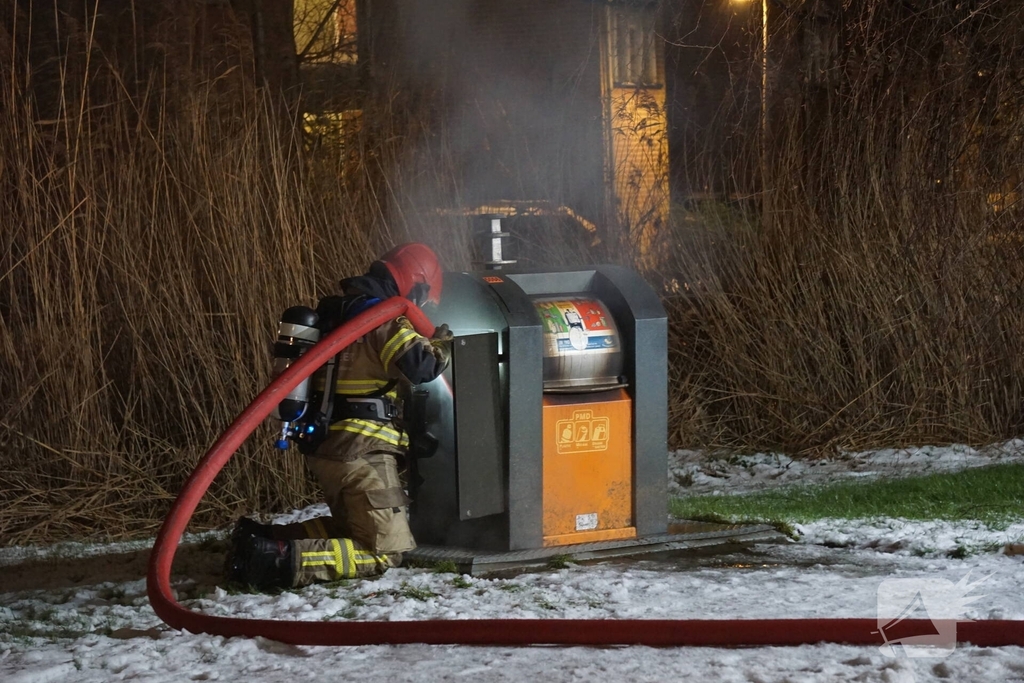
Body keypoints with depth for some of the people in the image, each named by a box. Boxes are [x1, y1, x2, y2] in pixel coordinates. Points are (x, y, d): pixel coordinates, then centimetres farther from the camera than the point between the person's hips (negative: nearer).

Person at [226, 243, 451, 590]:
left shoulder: (335, 312, 14)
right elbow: (421, 367, -24)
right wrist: (442, 345, -2)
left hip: (327, 446, 9)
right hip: (363, 452, -9)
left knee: (350, 527, 26)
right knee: (387, 549, -6)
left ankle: (260, 539, 8)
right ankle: (288, 560, -24)